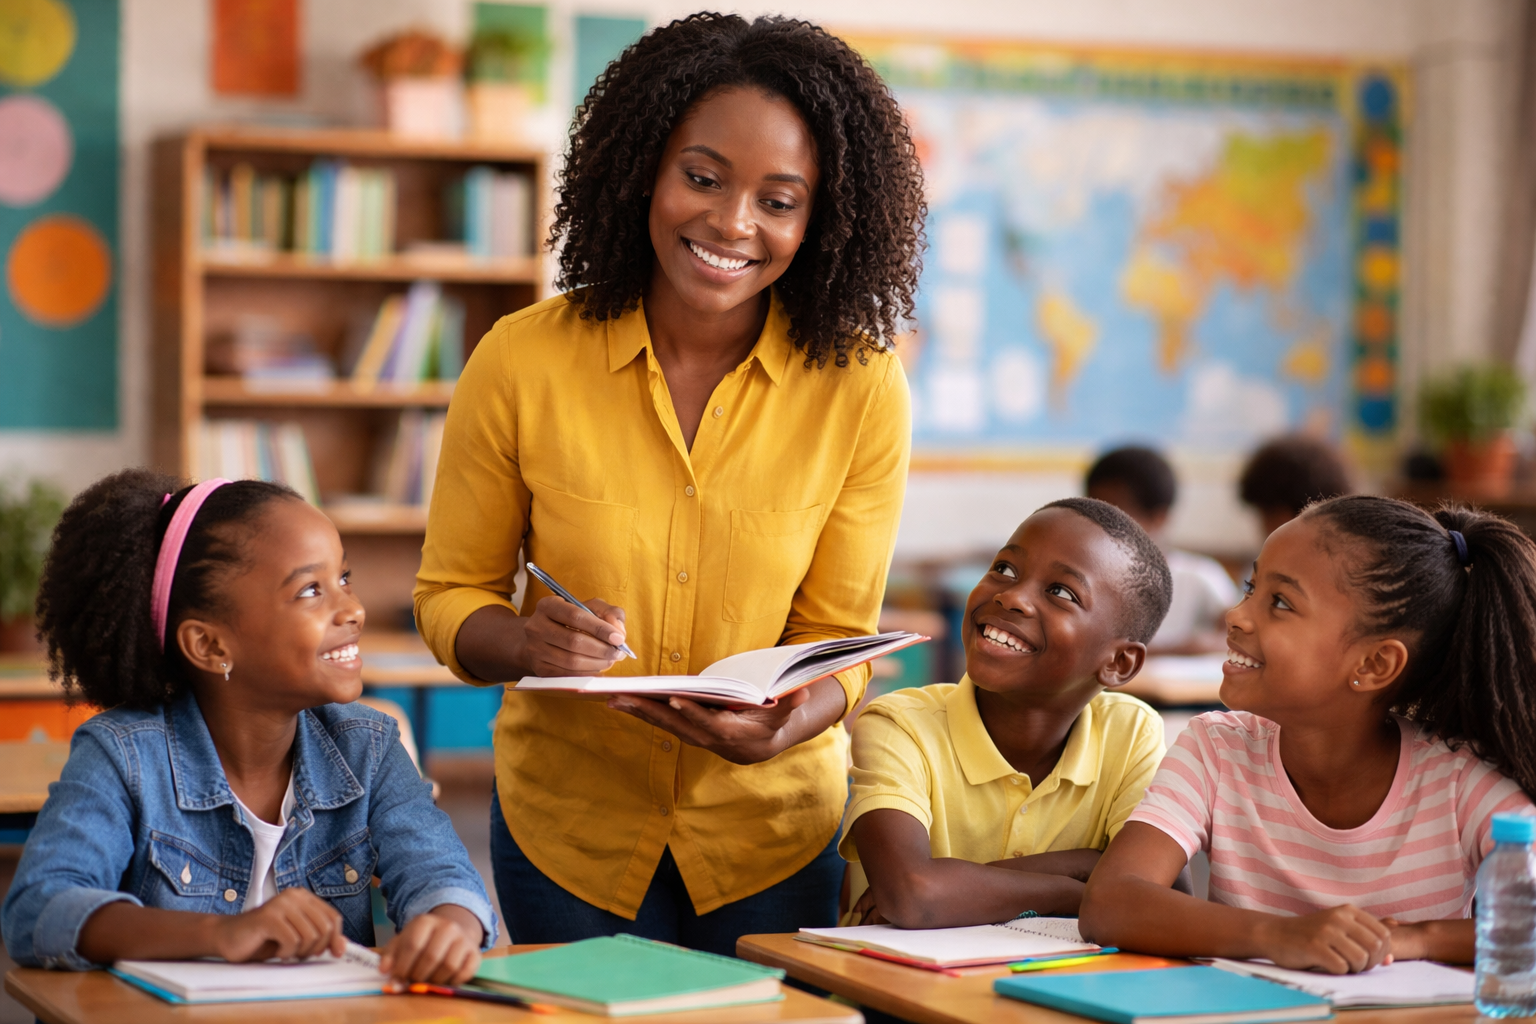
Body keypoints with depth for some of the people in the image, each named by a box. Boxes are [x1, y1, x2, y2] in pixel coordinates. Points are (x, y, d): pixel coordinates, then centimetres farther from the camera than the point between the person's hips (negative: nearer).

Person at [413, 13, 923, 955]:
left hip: (774, 833, 0)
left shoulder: (860, 385, -13)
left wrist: (779, 729, -29)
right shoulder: (523, 363, -14)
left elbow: (838, 641, -7)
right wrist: (527, 643, -25)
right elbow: (450, 597, -3)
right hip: (567, 832, 0)